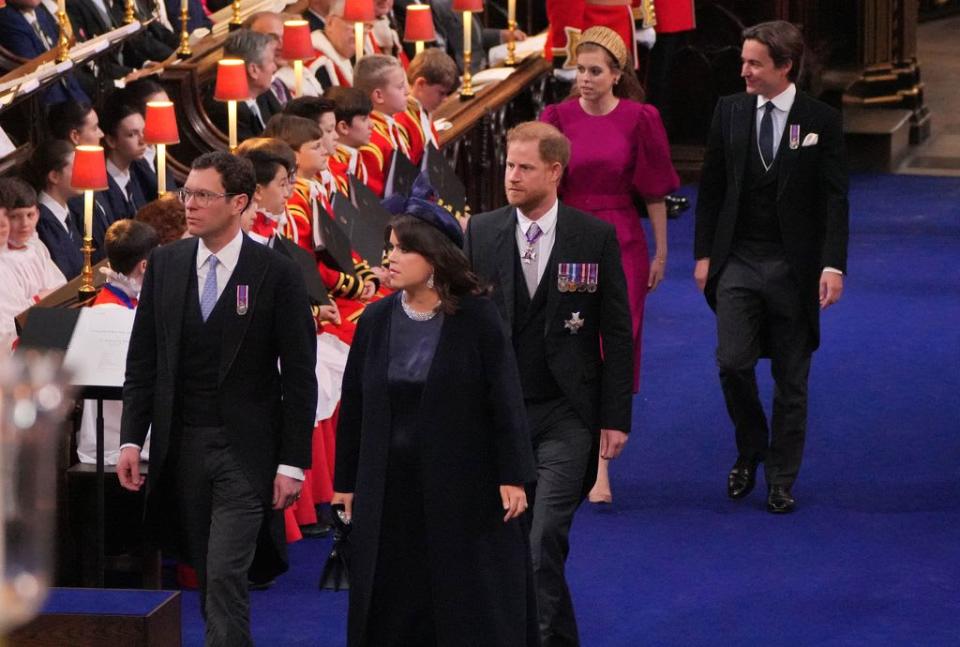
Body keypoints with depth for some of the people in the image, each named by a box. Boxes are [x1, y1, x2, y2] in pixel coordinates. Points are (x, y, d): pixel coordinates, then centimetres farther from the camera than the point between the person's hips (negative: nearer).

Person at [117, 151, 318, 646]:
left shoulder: (276, 274, -8)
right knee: (208, 578, 11)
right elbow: (142, 360, 9)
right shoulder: (165, 264, 5)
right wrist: (132, 439, 1)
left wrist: (293, 462, -9)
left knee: (226, 577, -11)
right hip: (181, 446, 4)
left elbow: (299, 376, -6)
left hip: (246, 450, -4)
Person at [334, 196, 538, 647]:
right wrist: (346, 481, 9)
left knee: (472, 607, 3)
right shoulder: (376, 319, 3)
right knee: (393, 602, 7)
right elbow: (354, 404, 7)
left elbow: (505, 398, -8)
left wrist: (512, 476, -12)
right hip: (389, 488, 4)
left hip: (463, 485, -4)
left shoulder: (476, 317, -8)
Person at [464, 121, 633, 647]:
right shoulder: (480, 234, 3)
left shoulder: (596, 238, -3)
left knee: (544, 540, -13)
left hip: (566, 416, -3)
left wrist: (615, 417, -4)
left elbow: (616, 333, 0)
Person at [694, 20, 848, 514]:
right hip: (738, 263, 1)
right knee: (733, 363, -10)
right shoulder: (729, 112, 3)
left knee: (791, 379, 5)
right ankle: (749, 451, 15)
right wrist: (704, 254, 3)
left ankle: (781, 479, 15)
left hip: (793, 267, -1)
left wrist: (833, 265, -14)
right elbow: (711, 188, 8)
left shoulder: (821, 121, -4)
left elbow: (834, 200, -5)